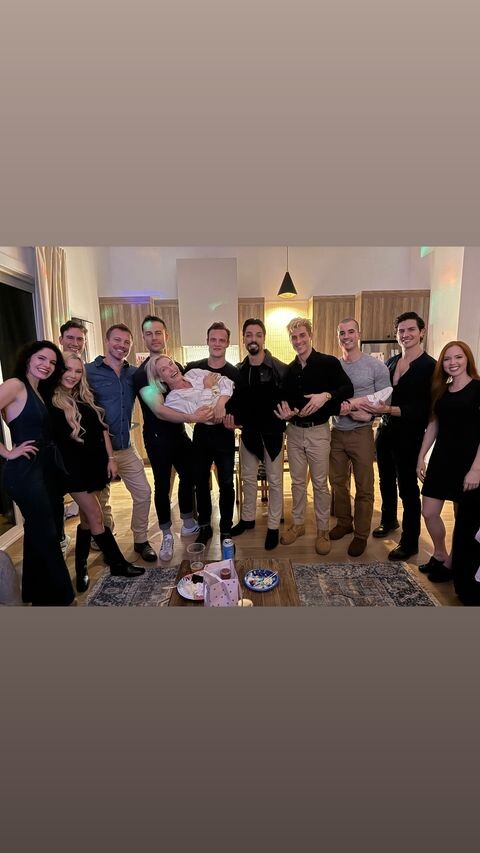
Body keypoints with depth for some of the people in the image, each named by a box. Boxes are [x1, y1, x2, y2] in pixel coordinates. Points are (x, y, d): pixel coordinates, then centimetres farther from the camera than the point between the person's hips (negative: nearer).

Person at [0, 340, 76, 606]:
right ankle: (61, 597, 18)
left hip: (46, 470, 9)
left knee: (39, 534, 18)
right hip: (25, 472, -9)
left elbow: (44, 432, 12)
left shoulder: (40, 392, 15)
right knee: (47, 536, 1)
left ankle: (38, 594, 35)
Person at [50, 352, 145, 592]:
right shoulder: (51, 402, -8)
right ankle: (118, 563, 12)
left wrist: (110, 458, 6)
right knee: (96, 517, -2)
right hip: (74, 468, -6)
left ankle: (81, 569, 27)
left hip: (95, 464, 6)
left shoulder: (86, 398, 10)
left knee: (87, 517, 12)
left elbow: (102, 428, 11)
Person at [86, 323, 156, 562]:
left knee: (143, 492, 5)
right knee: (100, 499, 13)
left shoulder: (134, 373, 4)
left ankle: (141, 540, 24)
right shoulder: (89, 371, -9)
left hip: (126, 447, 4)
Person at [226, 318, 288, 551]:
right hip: (248, 431, 5)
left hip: (271, 432, -4)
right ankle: (247, 518, 35)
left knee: (274, 480, 7)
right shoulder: (238, 370, 3)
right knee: (248, 477, 17)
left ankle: (273, 526, 21)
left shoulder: (279, 368, -11)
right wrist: (231, 414, -5)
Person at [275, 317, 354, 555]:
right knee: (297, 481, 14)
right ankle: (298, 524, 29)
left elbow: (348, 388, -10)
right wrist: (283, 407, -7)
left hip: (318, 431, -4)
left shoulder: (329, 362, -6)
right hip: (294, 431, 4)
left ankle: (323, 530, 21)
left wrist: (326, 395, -26)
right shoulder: (288, 369, 8)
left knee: (320, 483, 5)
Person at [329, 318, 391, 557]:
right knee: (338, 483, 13)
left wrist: (368, 413, -18)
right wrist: (339, 406, -15)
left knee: (364, 488, 5)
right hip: (336, 432, 4)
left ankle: (361, 534, 19)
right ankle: (344, 523, 32)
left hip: (361, 433, -3)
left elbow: (386, 400, -3)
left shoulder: (376, 366, -4)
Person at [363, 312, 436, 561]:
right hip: (385, 430, 6)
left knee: (408, 488, 4)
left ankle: (410, 542, 19)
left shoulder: (429, 366, -12)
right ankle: (388, 520, 43)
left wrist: (387, 409, -27)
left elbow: (422, 409, -18)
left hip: (408, 436, -6)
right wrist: (373, 406, -2)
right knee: (386, 480, 20)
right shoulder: (391, 362, 7)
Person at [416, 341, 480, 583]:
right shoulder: (441, 391, 10)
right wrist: (421, 457, 10)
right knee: (428, 512, 7)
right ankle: (440, 555, 30)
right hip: (441, 459, 6)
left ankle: (453, 564, 27)